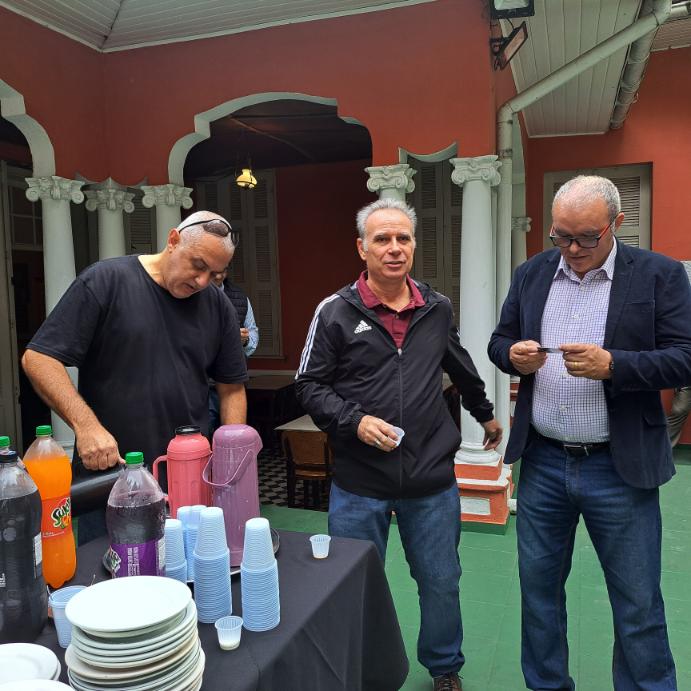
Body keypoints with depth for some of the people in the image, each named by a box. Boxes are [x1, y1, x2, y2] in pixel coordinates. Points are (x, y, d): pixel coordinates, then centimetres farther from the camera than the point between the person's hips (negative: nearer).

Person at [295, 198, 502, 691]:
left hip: (432, 479, 3)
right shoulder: (336, 312, -5)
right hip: (359, 483, -2)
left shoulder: (437, 309, 5)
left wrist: (485, 413, 33)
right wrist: (355, 421, -16)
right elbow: (310, 386, -2)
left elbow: (462, 369, 21)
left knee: (442, 584, 17)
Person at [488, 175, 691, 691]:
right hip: (542, 461, 4)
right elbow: (499, 342, 10)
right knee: (538, 586, 17)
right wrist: (514, 355, -13)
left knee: (639, 604, 10)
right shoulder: (531, 274, 6)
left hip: (620, 467, -3)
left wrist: (611, 364, -24)